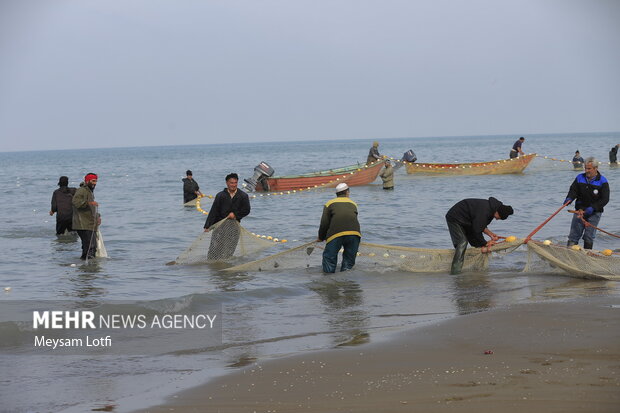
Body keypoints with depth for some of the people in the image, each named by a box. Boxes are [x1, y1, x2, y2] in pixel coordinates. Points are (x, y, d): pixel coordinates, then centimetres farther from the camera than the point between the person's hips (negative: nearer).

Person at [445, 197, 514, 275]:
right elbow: (477, 231, -28)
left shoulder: (491, 208, -3)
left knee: (477, 243, 7)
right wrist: (485, 243, -13)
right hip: (454, 218, -10)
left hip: (466, 222, 10)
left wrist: (491, 234, -4)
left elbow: (481, 225, 9)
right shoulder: (484, 211, -34)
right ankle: (455, 271, -30)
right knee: (462, 242, -25)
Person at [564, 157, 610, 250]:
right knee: (574, 234, 0)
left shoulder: (602, 181, -6)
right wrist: (569, 199, -21)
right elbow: (573, 190, 2)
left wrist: (593, 208, -21)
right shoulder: (580, 178, 4)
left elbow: (605, 199, -9)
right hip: (579, 210, 3)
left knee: (589, 237, 2)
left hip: (594, 213, -3)